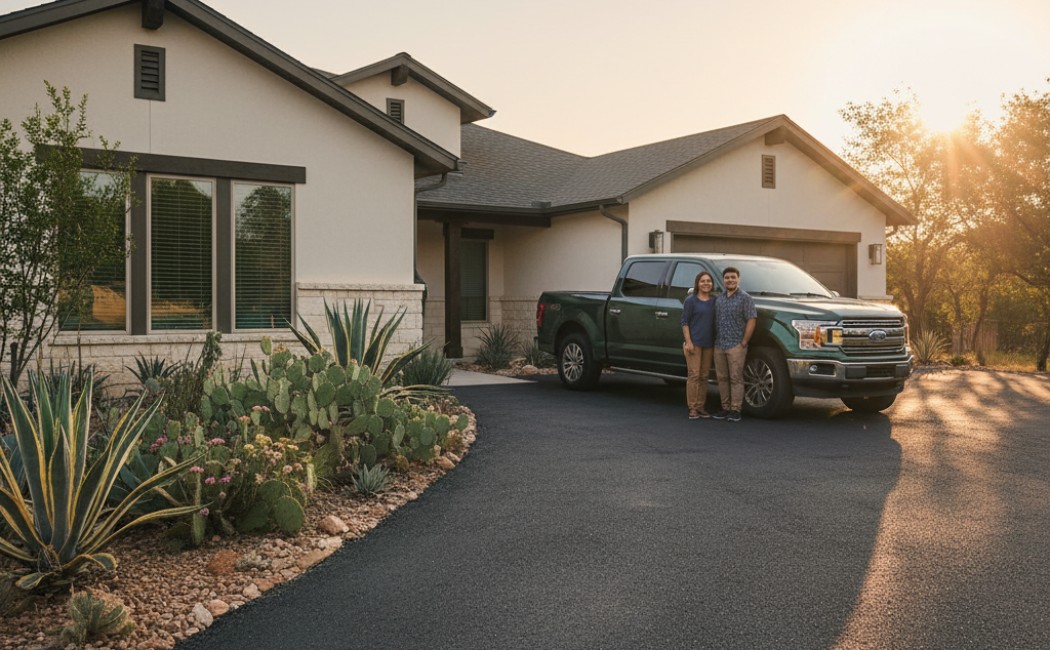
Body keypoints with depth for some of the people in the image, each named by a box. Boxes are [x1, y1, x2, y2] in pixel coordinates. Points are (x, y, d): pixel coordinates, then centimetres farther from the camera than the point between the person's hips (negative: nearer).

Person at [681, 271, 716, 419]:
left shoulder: (714, 301, 10)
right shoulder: (691, 300, -2)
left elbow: (715, 322, 15)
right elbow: (685, 322, -4)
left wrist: (715, 344, 10)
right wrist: (688, 341, -13)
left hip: (708, 344, 5)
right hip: (694, 343, -5)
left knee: (704, 376, 7)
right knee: (694, 375, -7)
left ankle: (701, 406, 14)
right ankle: (692, 408, -4)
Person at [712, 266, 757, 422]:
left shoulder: (744, 298, -3)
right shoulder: (718, 299, 15)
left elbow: (751, 320, -8)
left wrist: (744, 342, -12)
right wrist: (715, 340, 10)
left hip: (736, 346, -6)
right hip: (719, 346, 6)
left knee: (736, 378, -6)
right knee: (722, 378, 7)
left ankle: (735, 410, -3)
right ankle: (725, 408, 14)